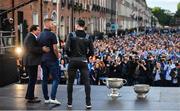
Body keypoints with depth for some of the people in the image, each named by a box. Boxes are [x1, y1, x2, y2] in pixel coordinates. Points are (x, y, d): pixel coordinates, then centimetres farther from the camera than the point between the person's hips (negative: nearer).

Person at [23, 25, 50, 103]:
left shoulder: (32, 37, 18)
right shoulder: (30, 37, -15)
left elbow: (35, 47, 17)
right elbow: (31, 49, -26)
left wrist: (43, 48, 5)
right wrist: (42, 49, -31)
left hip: (32, 62, 11)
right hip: (31, 62, -11)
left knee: (32, 79, 19)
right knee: (32, 79, -6)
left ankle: (29, 95, 28)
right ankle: (30, 97, 0)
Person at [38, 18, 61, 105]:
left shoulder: (40, 35, 10)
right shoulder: (51, 34, -12)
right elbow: (55, 48, -16)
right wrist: (57, 55, -1)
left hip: (43, 59, 7)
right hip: (52, 59, -7)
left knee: (45, 79, 9)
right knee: (55, 79, -3)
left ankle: (46, 98, 14)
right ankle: (53, 98, -10)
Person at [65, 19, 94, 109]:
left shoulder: (72, 35, -5)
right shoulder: (88, 37, 1)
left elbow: (66, 48, -14)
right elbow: (91, 52, 0)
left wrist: (70, 56, 4)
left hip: (73, 61, -1)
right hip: (83, 62, 1)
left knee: (70, 82, 10)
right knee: (86, 82, 4)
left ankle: (69, 103, 16)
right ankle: (88, 103, 0)